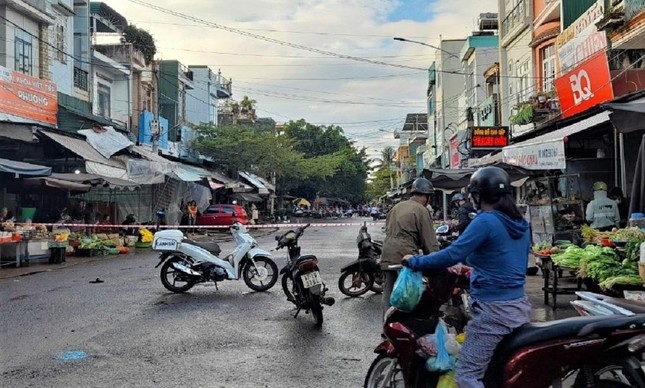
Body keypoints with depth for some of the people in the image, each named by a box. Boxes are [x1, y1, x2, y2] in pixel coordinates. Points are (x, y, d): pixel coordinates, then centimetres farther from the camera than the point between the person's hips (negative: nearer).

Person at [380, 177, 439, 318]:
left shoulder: (397, 207, 17)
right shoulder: (421, 210, -6)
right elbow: (429, 242, -9)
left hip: (387, 256, 7)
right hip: (405, 257, -7)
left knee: (388, 295, 12)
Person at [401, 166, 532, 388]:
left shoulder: (486, 221, -15)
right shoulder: (521, 224, 10)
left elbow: (453, 255, -20)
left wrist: (415, 262, -9)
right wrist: (472, 267, 29)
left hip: (493, 311, -9)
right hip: (520, 306, 9)